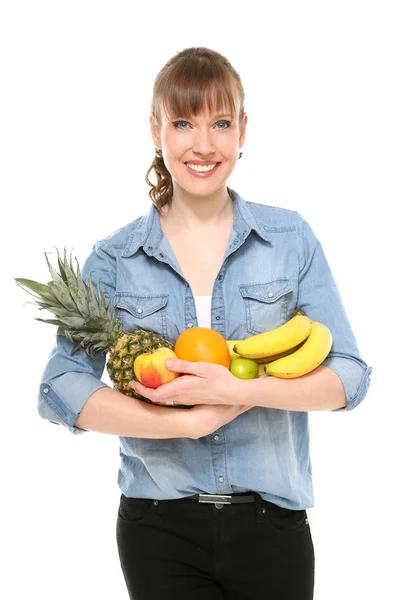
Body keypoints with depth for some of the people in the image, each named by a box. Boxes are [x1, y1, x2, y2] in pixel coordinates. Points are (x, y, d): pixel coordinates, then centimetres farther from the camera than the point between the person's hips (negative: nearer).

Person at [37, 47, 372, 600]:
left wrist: (236, 389, -20)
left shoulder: (290, 238, 0)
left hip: (271, 522, 1)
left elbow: (350, 377, -5)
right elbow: (59, 390, -7)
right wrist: (185, 423, -18)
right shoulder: (114, 258, 0)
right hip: (160, 530, 0)